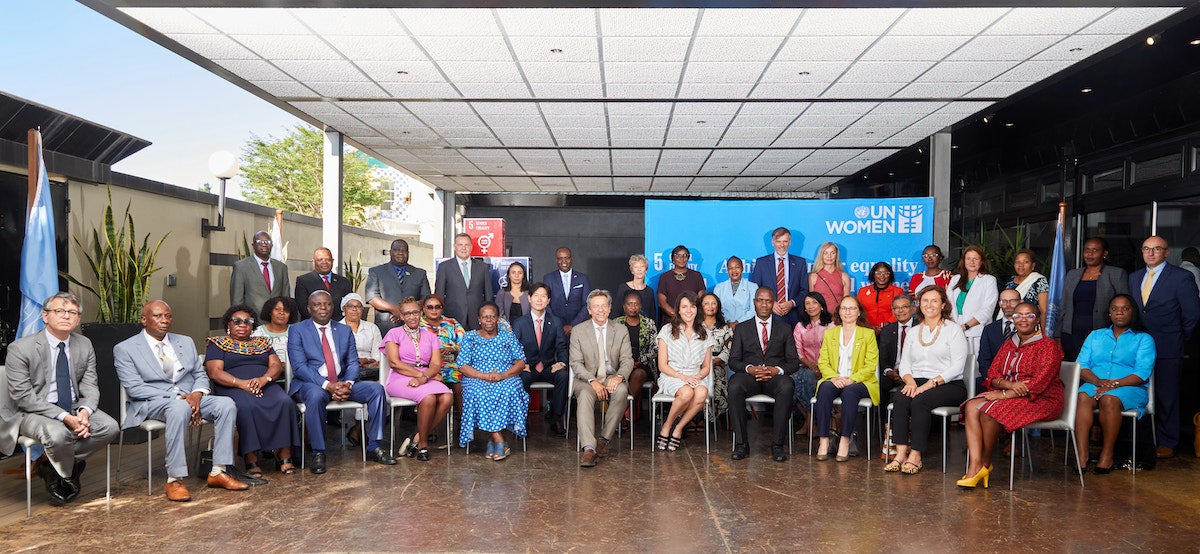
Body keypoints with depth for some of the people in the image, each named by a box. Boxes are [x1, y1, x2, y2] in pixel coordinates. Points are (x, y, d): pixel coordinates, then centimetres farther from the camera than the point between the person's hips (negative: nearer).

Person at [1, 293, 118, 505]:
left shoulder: (84, 345, 3)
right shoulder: (20, 348, -13)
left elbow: (90, 386, 2)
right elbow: (23, 396, -17)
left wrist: (84, 412, -22)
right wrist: (64, 417, -27)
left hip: (73, 408, 5)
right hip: (31, 412, -5)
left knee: (110, 427, -19)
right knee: (57, 434, -35)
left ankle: (48, 462, -1)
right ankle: (67, 475, -2)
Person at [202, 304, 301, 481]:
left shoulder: (262, 342, 26)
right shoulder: (218, 344, 16)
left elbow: (277, 365, 12)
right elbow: (214, 372, 0)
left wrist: (264, 379, -12)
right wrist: (242, 383, -16)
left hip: (266, 385, 3)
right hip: (233, 388, -3)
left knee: (285, 402, -29)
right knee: (246, 406, -38)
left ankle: (284, 455, -26)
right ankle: (251, 459, -33)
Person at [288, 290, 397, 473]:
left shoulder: (345, 331, 15)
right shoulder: (297, 331, 1)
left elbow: (353, 362, 8)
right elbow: (299, 366, -10)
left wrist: (347, 384, -16)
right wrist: (328, 385, -23)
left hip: (342, 383, 4)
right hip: (311, 384, -4)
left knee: (376, 388, -18)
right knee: (316, 396, -39)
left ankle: (373, 447, -11)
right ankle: (318, 453, -24)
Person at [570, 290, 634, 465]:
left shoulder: (620, 330, 8)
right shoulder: (579, 331, 3)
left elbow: (627, 360, 3)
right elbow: (576, 363, -3)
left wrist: (619, 376, -20)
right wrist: (593, 381, -20)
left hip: (613, 377, 1)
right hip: (587, 379, -1)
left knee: (621, 391, -33)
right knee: (585, 394, -35)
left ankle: (604, 438, -20)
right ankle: (589, 448, -42)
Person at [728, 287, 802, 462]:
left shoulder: (784, 329, 17)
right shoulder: (742, 329, 17)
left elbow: (794, 362, 9)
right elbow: (733, 360, 7)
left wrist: (777, 370, -13)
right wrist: (750, 368, -15)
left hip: (775, 377, 0)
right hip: (749, 376, 0)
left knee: (787, 387, -36)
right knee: (734, 386, -34)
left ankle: (778, 444, -28)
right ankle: (741, 443, -25)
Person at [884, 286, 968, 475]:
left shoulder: (953, 329, 2)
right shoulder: (913, 332, 19)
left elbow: (957, 367, -8)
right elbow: (904, 363, 12)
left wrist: (931, 383, -18)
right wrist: (910, 382, -10)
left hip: (948, 385, -4)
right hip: (918, 383, 4)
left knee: (919, 401, -33)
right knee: (900, 399, -28)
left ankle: (915, 455, -29)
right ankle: (901, 453, -31)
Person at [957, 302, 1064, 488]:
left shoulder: (1048, 346, -6)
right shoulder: (1009, 345, 17)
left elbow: (1038, 384, -17)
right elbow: (992, 374, 8)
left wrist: (1004, 394, -20)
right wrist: (1009, 385, -15)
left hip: (1041, 400, -7)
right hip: (1008, 394, 7)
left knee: (990, 411, -31)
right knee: (971, 407, -21)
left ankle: (986, 463, -12)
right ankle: (974, 466, -30)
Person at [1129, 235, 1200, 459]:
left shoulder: (1182, 277, -7)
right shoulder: (1134, 277, 11)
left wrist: (1177, 339, 2)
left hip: (1167, 350, -5)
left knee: (1166, 397, 4)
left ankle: (1167, 443, 15)